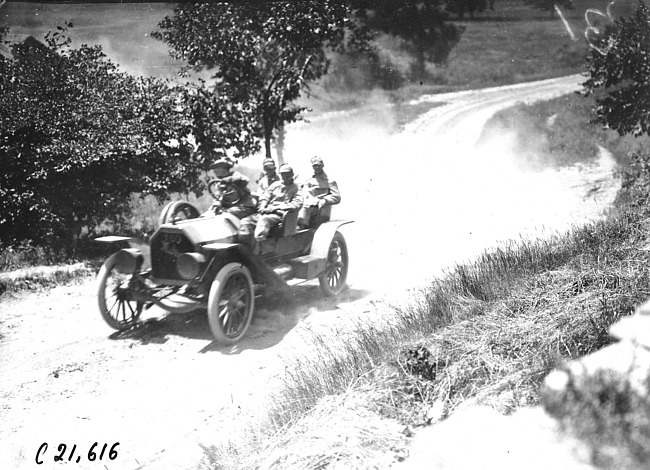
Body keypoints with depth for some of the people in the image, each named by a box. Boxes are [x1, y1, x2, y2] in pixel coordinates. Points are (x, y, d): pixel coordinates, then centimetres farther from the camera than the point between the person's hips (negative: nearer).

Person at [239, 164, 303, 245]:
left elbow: (298, 203, -9)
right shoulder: (275, 184, 21)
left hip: (279, 215, -6)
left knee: (263, 221, -36)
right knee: (246, 221, -14)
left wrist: (276, 207, -13)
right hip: (266, 212, 6)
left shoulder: (295, 188, 6)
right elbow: (264, 197, 21)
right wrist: (262, 207, -4)